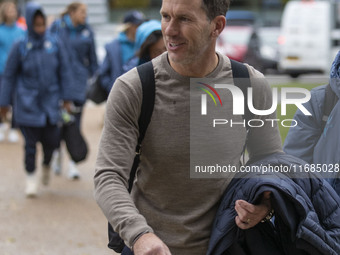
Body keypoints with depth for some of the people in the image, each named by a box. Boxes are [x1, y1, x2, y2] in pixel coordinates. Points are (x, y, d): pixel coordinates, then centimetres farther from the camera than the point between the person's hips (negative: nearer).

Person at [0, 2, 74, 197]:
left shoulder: (54, 45, -1)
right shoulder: (20, 47, -5)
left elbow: (64, 72, 6)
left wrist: (67, 98, 4)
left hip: (51, 101, 2)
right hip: (28, 104, -2)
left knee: (51, 141, 0)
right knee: (31, 143, -2)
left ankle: (47, 165, 32)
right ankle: (31, 177, 17)